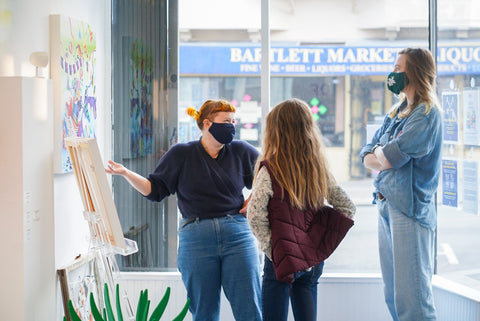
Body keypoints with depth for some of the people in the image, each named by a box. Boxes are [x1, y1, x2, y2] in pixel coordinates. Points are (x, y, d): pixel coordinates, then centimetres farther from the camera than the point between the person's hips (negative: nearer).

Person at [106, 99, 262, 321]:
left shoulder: (240, 152, 8)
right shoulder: (181, 154, 5)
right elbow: (154, 190, 7)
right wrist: (125, 173, -5)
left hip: (238, 238, 1)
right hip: (196, 240, -1)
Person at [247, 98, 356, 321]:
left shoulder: (270, 168, -12)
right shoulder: (319, 169, 3)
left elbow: (255, 214, -21)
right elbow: (347, 207, 7)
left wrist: (269, 246, -10)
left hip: (281, 260, -5)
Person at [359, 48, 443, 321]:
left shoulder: (427, 114, -10)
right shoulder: (396, 114, 17)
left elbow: (388, 157, -19)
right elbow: (367, 157, 14)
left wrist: (380, 152, 4)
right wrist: (389, 157, -7)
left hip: (410, 209, -9)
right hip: (387, 206, 9)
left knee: (412, 299, -10)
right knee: (393, 297, 13)